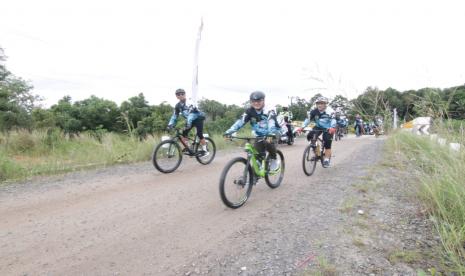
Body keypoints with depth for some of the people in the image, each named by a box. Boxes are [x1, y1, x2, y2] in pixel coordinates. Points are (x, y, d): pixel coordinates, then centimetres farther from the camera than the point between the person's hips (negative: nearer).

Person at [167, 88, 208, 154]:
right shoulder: (178, 105, -4)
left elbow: (191, 113, -38)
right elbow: (175, 116, -2)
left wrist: (188, 122, -51)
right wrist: (170, 124, -16)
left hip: (198, 118, -7)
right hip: (191, 120, 7)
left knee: (199, 134, -16)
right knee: (183, 134, -8)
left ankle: (205, 150, -1)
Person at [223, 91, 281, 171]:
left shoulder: (268, 111, -21)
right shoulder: (249, 111, -12)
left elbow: (271, 122, -38)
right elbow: (241, 121, -22)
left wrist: (271, 133, -59)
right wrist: (229, 131, -36)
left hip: (271, 134, -3)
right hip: (259, 135, 3)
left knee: (269, 144, -31)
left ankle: (274, 160, -3)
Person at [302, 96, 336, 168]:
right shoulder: (314, 111, -16)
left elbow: (333, 120, -34)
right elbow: (308, 119, -15)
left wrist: (332, 128, -54)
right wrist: (302, 127, -28)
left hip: (328, 128, -3)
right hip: (318, 127, 3)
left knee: (327, 144, -12)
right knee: (310, 136, -20)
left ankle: (326, 160, 4)